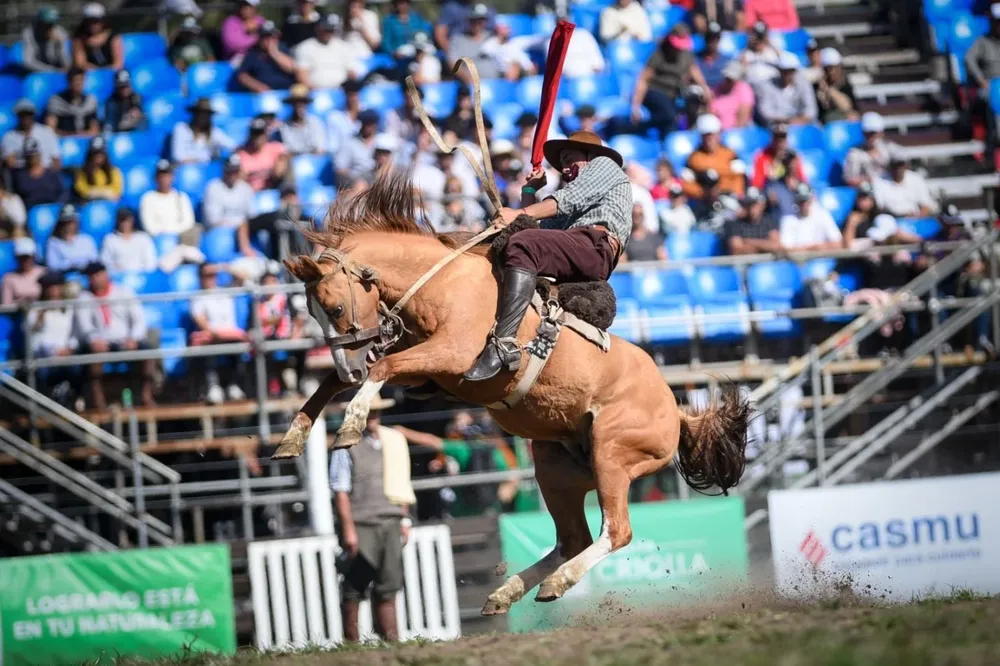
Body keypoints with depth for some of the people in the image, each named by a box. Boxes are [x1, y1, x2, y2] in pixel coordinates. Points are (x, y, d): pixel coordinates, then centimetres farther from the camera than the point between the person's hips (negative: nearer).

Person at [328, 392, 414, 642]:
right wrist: (348, 528, -12)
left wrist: (405, 520, 15)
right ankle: (351, 642, 3)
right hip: (361, 526, -4)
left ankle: (391, 640, 5)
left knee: (388, 587, 4)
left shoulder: (393, 441, 12)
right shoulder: (346, 445, -4)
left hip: (391, 525, 4)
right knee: (355, 588, -1)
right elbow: (340, 491, -6)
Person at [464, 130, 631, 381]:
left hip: (596, 244, -9)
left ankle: (503, 344, -47)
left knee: (522, 245, -33)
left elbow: (571, 199, 2)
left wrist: (520, 214, -7)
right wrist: (530, 191, 30)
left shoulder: (604, 164, 21)